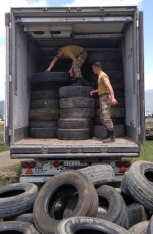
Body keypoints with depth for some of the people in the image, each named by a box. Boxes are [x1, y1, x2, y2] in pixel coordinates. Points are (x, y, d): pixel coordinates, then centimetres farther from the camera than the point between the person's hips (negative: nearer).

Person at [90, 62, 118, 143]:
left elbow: (109, 86, -27)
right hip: (103, 98, 10)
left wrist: (112, 97, -39)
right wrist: (95, 91, 39)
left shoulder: (103, 75, -13)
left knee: (106, 117, -13)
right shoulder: (100, 76, 19)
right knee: (102, 117, 11)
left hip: (105, 98, -10)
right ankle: (109, 134, 16)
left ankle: (111, 137, -11)